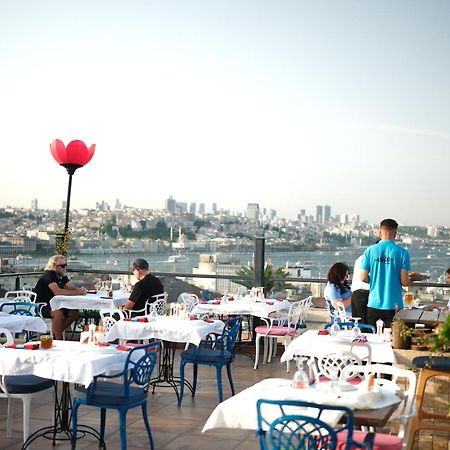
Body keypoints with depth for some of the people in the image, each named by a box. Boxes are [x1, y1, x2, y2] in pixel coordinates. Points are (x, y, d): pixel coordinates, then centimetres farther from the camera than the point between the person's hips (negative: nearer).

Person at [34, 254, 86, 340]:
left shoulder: (62, 276, 8)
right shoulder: (49, 275, -20)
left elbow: (72, 288, 3)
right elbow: (58, 292, -33)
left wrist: (81, 290, -22)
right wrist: (78, 292, -31)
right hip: (40, 306, -9)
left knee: (74, 312, -3)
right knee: (58, 313, -35)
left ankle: (55, 335, 8)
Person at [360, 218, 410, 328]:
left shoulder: (369, 251, -2)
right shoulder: (402, 252, -7)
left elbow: (363, 278, -1)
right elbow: (404, 282, -10)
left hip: (374, 304, 2)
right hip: (394, 305, -2)